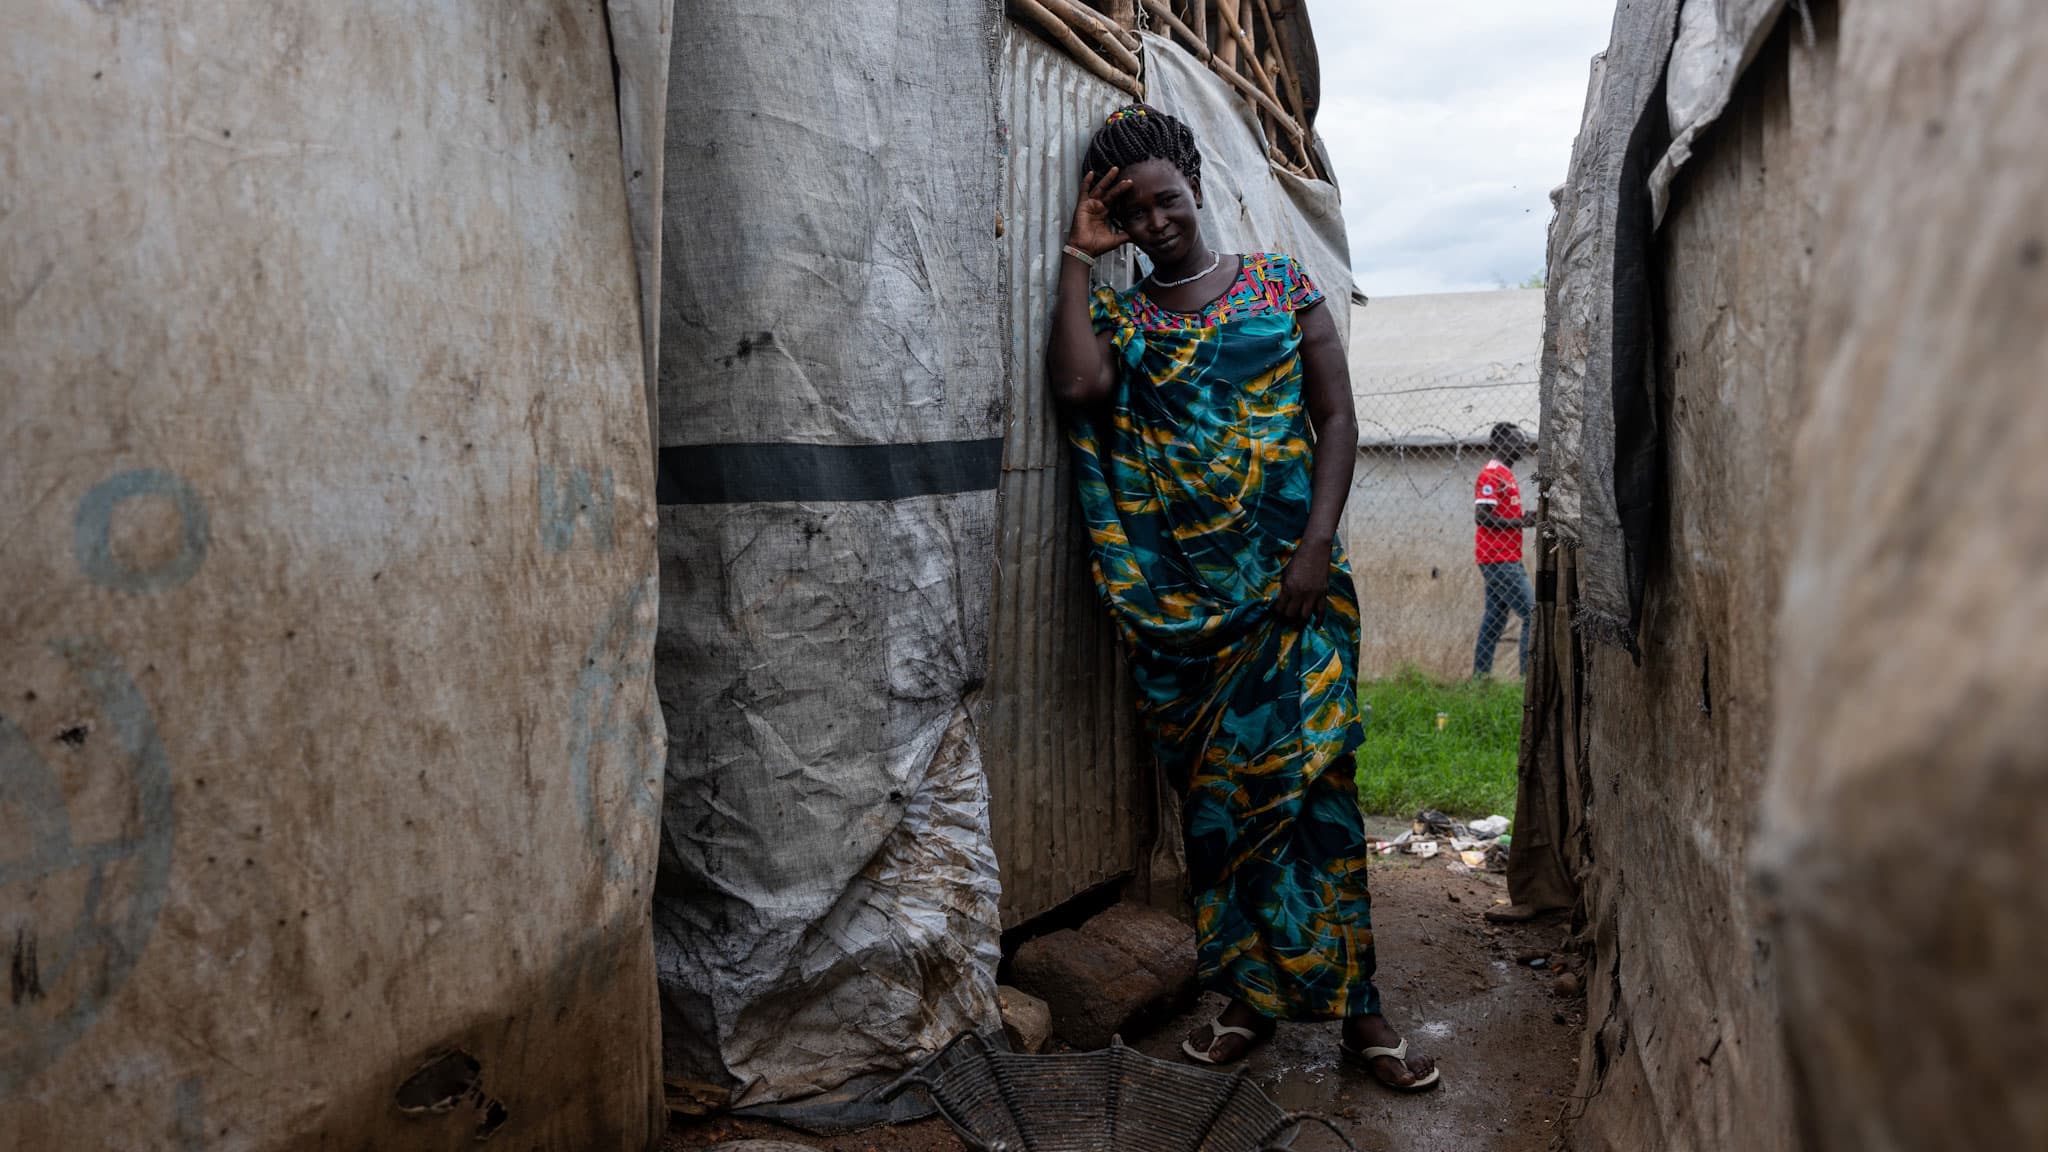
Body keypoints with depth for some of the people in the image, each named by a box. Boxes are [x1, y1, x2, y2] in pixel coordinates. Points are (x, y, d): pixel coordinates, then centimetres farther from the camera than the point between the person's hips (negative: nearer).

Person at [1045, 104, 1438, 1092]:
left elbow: (1337, 418, 3)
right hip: (1175, 593, 2)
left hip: (1290, 579, -2)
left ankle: (1355, 1008, 4)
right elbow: (1077, 385, -13)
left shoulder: (1282, 286, 8)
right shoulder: (1116, 313, 10)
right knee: (1212, 788, 6)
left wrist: (1317, 546, -9)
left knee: (1307, 776, -5)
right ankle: (1249, 998, 18)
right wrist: (1080, 255, -3)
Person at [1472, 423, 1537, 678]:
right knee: (1533, 615, -11)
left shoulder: (1505, 474, 19)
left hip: (1507, 559, 10)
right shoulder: (1491, 474, -12)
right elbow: (1482, 516, -21)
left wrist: (1527, 519, 8)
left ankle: (1480, 676, 15)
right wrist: (1521, 522, -19)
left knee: (1494, 619, 11)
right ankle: (1530, 676, -11)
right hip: (1499, 560, -10)